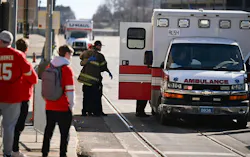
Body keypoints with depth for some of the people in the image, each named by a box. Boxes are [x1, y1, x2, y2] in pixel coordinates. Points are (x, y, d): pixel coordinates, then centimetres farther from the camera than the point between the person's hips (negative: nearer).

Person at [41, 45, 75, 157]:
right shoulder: (67, 69, -12)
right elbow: (70, 90, -14)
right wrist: (71, 105, -4)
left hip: (49, 107, 6)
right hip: (63, 108, -6)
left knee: (48, 131, 15)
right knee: (64, 133, 4)